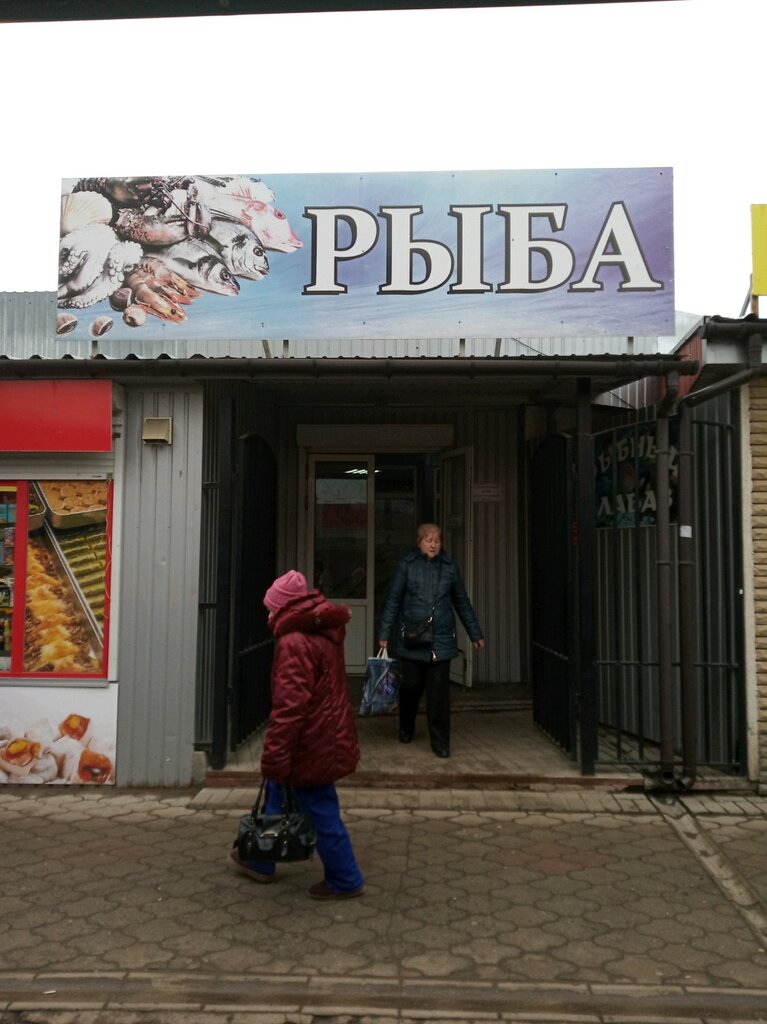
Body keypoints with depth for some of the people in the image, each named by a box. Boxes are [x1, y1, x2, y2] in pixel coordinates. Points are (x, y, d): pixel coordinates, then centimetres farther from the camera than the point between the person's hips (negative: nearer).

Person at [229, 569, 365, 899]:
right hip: (329, 734, 10)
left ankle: (345, 881, 19)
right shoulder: (325, 633, 6)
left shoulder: (294, 644, -23)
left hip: (311, 745, -10)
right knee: (279, 791, 22)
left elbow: (289, 706, -26)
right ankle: (262, 860, 37)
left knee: (320, 811, 5)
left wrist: (274, 756, -21)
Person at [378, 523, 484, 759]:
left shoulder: (449, 567, 7)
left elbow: (462, 602, 14)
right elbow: (393, 600, 2)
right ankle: (406, 728, 34)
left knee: (439, 691, 0)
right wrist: (385, 633, -1)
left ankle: (440, 742, 9)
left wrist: (475, 634, 16)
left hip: (441, 640, 1)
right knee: (411, 685, 8)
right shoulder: (406, 565, 0)